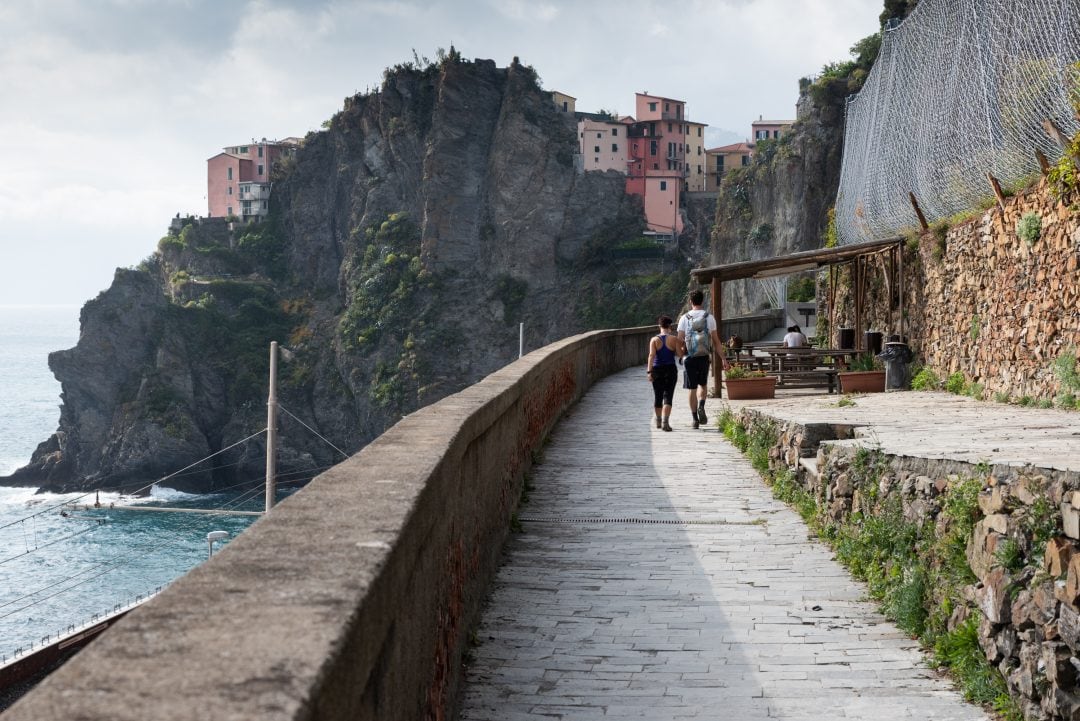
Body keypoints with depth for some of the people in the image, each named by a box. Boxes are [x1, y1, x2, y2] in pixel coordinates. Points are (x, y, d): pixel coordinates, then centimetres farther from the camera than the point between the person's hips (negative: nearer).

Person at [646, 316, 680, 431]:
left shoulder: (654, 340, -3)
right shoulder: (674, 339, -5)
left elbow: (651, 355, -13)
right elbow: (679, 354, -4)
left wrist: (649, 371, -17)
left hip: (657, 370, 2)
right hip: (670, 370, -2)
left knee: (658, 396, 17)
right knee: (668, 396, -4)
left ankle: (658, 421, 32)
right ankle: (665, 422, -21)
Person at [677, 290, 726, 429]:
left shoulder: (684, 318, -3)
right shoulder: (709, 317, -1)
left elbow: (680, 340, -5)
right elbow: (715, 339, 0)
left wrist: (681, 352, 14)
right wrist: (722, 357, 5)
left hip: (690, 357, -1)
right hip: (704, 356, 1)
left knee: (692, 388, 6)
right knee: (703, 384, 19)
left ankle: (695, 419, 6)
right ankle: (701, 406, -8)